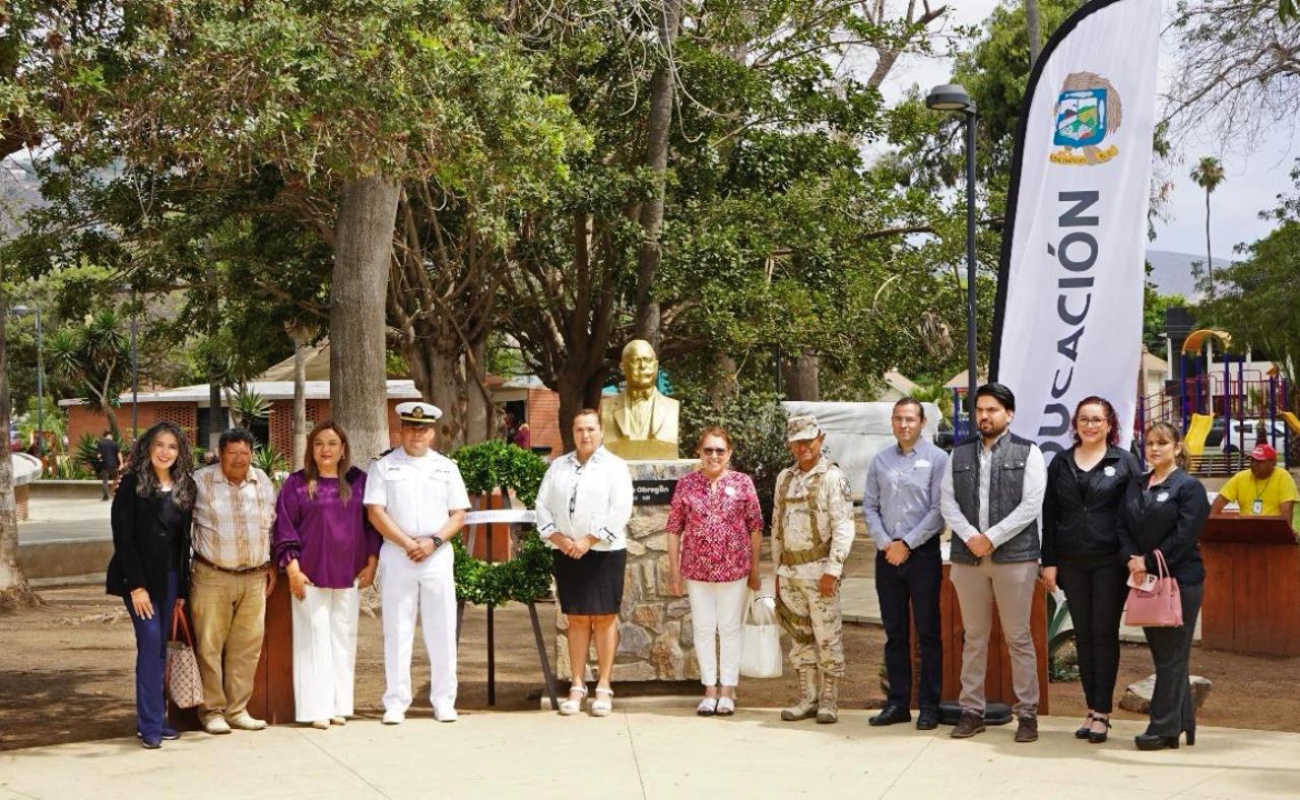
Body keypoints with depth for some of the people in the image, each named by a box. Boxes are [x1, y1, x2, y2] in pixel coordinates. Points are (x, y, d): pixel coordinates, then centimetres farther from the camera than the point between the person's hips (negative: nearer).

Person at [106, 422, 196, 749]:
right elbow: (123, 537, -10)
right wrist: (136, 585, -15)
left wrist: (182, 587, 6)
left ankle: (155, 719, 13)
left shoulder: (184, 488, 8)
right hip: (138, 576, -5)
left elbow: (184, 540, 10)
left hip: (169, 576, 5)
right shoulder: (133, 484, -6)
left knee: (159, 648, 7)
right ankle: (150, 725, -8)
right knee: (151, 643, -12)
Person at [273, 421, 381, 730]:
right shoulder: (297, 484, 0)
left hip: (348, 575, 3)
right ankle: (315, 707, 1)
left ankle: (339, 705, 11)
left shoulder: (358, 482, 7)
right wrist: (292, 568, -9)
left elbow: (371, 522, 10)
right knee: (314, 640, -1)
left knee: (343, 639, 5)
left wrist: (371, 562, 3)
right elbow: (284, 528, -2)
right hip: (310, 574, -3)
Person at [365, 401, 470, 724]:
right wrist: (407, 544, -12)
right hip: (396, 555, -1)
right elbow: (375, 512, -3)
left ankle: (444, 701, 10)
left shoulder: (446, 467, 10)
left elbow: (459, 515, 7)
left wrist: (433, 542, -9)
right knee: (397, 631, 1)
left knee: (442, 631, 2)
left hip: (438, 556, 1)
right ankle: (395, 703, 7)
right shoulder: (384, 466, 5)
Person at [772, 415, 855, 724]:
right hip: (790, 569, 6)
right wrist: (777, 568, 15)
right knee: (799, 637, 9)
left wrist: (832, 570, -16)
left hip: (819, 568, -6)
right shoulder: (785, 478, 14)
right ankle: (808, 698, 17)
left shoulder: (832, 477, -5)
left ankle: (829, 701, 6)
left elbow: (844, 527, -11)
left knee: (827, 636, -2)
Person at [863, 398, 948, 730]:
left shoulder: (936, 459, -4)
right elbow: (870, 506, 11)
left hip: (923, 553, -4)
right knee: (894, 632, 9)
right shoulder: (880, 460, 10)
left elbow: (939, 510, -9)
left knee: (928, 632, 0)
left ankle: (929, 705, 5)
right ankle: (897, 702, 15)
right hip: (887, 554, 4)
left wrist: (907, 544, -11)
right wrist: (885, 543, -3)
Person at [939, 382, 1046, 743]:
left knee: (1018, 637, 0)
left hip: (1014, 556, -3)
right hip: (968, 556, 3)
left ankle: (1027, 713, 6)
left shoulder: (1028, 453, 1)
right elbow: (947, 501, 7)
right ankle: (971, 711, 14)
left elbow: (1031, 505, -7)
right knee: (974, 638, 8)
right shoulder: (959, 454, 13)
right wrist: (970, 537, -9)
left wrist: (992, 538, -12)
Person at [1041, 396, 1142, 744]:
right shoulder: (1061, 463, 10)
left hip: (1110, 562, -3)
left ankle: (1102, 712, 5)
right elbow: (1049, 515, 9)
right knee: (1083, 636, 7)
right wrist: (1049, 562, 4)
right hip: (1072, 564, 3)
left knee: (1105, 634, 0)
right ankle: (1092, 708, 14)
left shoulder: (1124, 462, 2)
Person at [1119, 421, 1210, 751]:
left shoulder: (1188, 487, -5)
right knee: (1161, 654, 9)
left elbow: (1185, 535, -14)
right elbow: (1123, 526, 8)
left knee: (1172, 656, -3)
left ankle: (1163, 728, 1)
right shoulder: (1135, 486, 14)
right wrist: (1132, 560, -9)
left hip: (1179, 580, -6)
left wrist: (1149, 562, -16)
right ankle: (1182, 722, 18)